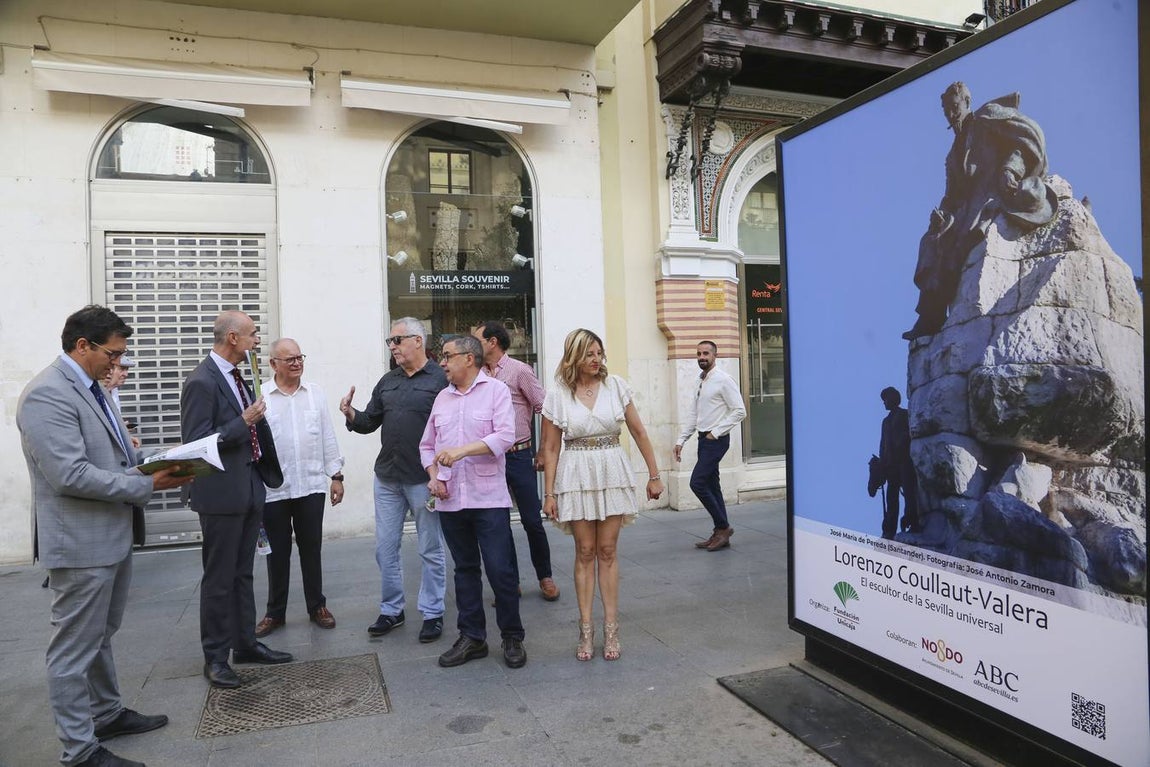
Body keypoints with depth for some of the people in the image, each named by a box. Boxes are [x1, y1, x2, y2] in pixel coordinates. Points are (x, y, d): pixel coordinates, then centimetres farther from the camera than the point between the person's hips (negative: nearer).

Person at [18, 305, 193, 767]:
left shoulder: (92, 388, 11)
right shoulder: (47, 394, -19)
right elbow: (72, 475, -26)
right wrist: (148, 484, -22)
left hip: (113, 535, 10)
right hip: (82, 543, -10)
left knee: (101, 637, 23)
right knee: (75, 649, 4)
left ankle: (107, 714, 39)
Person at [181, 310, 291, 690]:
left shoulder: (237, 377, 10)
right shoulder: (202, 382, -16)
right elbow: (195, 444, -20)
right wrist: (244, 422, -21)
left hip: (250, 489, 8)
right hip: (222, 493, -8)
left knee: (242, 574, 17)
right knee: (219, 579, 4)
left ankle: (246, 643, 29)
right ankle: (215, 656, 17)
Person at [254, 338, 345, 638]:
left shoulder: (315, 393, 4)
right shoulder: (260, 396, -4)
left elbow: (328, 438, 7)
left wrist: (336, 476, 5)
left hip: (311, 486, 2)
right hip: (273, 489, -1)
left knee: (311, 549, 11)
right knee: (277, 553, 10)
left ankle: (317, 607, 24)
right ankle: (275, 612, 25)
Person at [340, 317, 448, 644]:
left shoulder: (440, 379, -8)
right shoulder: (387, 381, 12)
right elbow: (370, 422, 14)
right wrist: (352, 415, -8)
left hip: (424, 479, -6)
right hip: (387, 478, 6)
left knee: (431, 550, 7)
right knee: (385, 548, 12)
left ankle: (432, 613, 19)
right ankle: (391, 610, 26)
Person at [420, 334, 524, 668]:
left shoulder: (496, 391, -1)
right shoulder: (442, 398, 14)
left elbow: (505, 436, -14)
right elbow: (427, 445, 18)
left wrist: (463, 450, -22)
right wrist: (433, 476, 1)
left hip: (489, 499, -5)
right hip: (450, 500, 5)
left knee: (500, 569, -4)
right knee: (465, 569, 12)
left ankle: (512, 638, 13)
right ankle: (471, 638, 23)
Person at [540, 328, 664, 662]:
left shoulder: (615, 385, 0)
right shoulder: (557, 395, -1)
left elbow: (638, 432, 5)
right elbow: (550, 449, 2)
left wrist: (654, 475, 4)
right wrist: (549, 493, -1)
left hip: (613, 473, 1)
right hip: (576, 476, 0)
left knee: (607, 551, 4)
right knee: (585, 552, 4)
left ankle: (611, 628, 13)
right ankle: (586, 630, 13)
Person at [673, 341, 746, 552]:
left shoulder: (723, 380, -11)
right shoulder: (701, 382, 13)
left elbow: (739, 411, -14)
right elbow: (692, 414, 16)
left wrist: (716, 432, -14)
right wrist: (681, 441, 10)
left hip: (716, 440, -8)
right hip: (704, 439, 8)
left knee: (697, 483, -11)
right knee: (712, 486, 11)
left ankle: (723, 527, 3)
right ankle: (720, 533, 18)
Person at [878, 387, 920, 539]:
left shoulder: (906, 415, 12)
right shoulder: (887, 420, 27)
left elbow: (910, 435, -1)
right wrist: (882, 463, 5)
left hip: (905, 459, -5)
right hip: (891, 462, 5)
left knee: (909, 492, -15)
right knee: (891, 497, -3)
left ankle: (913, 525, -21)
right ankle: (889, 530, -9)